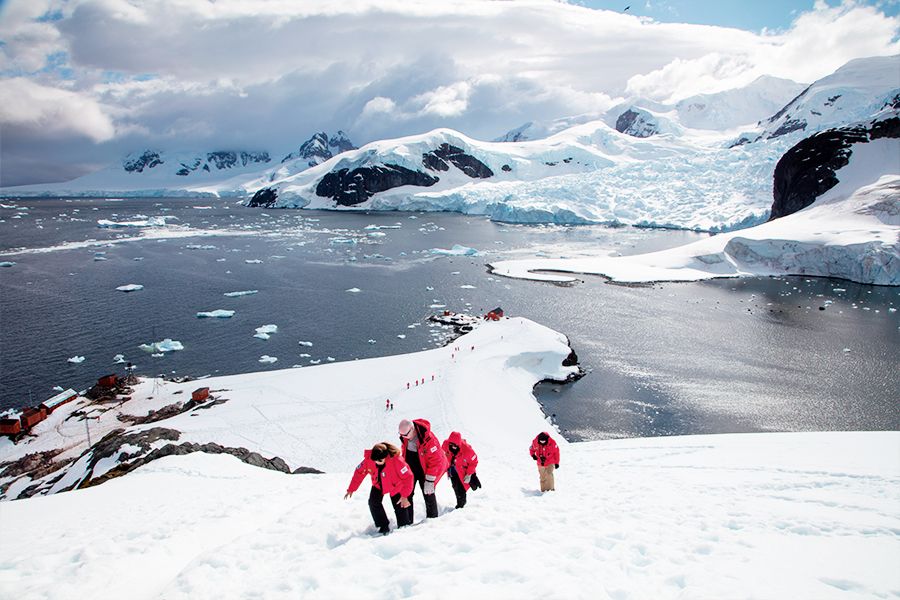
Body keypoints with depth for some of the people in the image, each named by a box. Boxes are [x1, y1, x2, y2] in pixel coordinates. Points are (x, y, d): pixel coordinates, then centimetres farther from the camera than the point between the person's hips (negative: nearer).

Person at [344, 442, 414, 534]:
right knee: (373, 502, -13)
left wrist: (404, 496, -32)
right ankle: (384, 526, 3)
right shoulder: (368, 459, -29)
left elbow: (408, 477, -31)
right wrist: (351, 489, -8)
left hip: (396, 485, -3)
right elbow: (359, 472, -12)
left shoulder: (396, 460, -38)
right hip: (378, 484, 3)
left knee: (399, 506, -1)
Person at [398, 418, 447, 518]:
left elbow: (435, 461, -24)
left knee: (428, 494, 2)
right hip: (410, 470, 5)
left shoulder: (429, 439, -30)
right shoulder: (404, 437, -11)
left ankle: (432, 519, 22)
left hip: (424, 470, -5)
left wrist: (429, 481, -22)